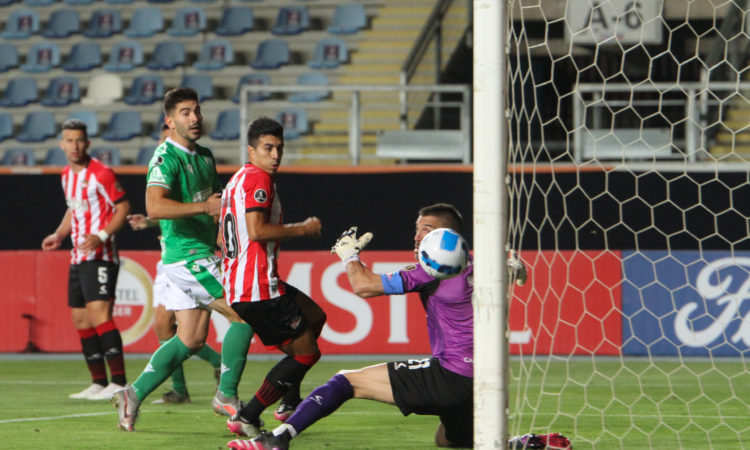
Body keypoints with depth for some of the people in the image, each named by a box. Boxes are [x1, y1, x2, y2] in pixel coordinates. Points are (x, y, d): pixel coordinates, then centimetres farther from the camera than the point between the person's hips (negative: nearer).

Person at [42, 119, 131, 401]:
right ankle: (99, 383, 13)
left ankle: (119, 382, -21)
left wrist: (102, 235, -20)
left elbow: (123, 206, -9)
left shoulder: (101, 174, -10)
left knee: (98, 313, -19)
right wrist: (59, 235, 16)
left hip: (100, 256, -9)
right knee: (80, 319, 8)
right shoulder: (67, 176, 14)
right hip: (78, 258, 9)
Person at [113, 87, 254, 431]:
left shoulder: (204, 155, 14)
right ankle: (226, 396, -2)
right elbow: (155, 206, -32)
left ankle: (133, 395, 14)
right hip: (186, 257, -9)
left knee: (190, 340, 10)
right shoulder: (166, 158, -16)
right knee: (243, 315, -11)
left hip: (203, 254, 9)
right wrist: (204, 207, -35)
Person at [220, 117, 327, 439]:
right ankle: (245, 418, -5)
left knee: (314, 317, 28)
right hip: (259, 289, -11)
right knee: (306, 352, -3)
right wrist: (301, 229, -13)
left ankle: (290, 403, 27)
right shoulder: (259, 178, -12)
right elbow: (256, 230, -25)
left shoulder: (237, 180, 19)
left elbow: (223, 238, 24)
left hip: (238, 287, 11)